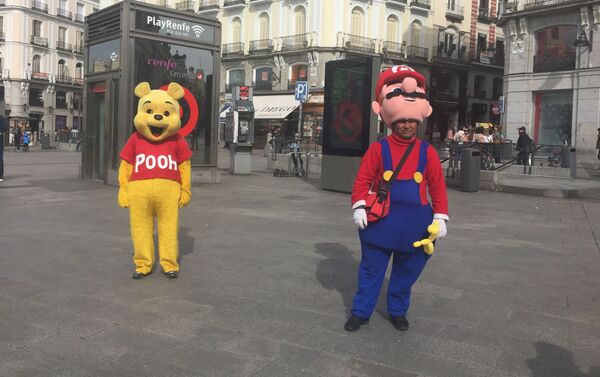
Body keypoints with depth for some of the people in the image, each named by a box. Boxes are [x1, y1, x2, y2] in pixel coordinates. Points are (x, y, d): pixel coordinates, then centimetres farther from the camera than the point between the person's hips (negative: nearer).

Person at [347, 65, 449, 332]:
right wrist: (359, 207, -14)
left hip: (415, 222, 2)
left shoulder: (427, 152, 1)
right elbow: (363, 179, -3)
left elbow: (438, 187, 2)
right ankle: (361, 311, 23)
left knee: (407, 271, 15)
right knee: (371, 268, 9)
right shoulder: (378, 149, -4)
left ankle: (397, 311, 34)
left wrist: (440, 218, -4)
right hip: (382, 220, -2)